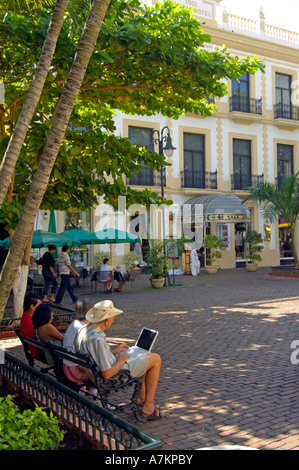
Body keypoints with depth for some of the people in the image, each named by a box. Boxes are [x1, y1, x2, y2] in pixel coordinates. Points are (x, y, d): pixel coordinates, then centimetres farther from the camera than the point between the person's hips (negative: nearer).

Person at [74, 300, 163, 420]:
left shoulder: (84, 329, -4)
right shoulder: (97, 340, -34)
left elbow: (96, 354, 12)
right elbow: (107, 374, -32)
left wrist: (113, 351, 10)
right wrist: (120, 361, -15)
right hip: (116, 374, -10)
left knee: (148, 355, 23)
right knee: (156, 359, 2)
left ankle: (141, 397, 32)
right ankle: (148, 407, 9)